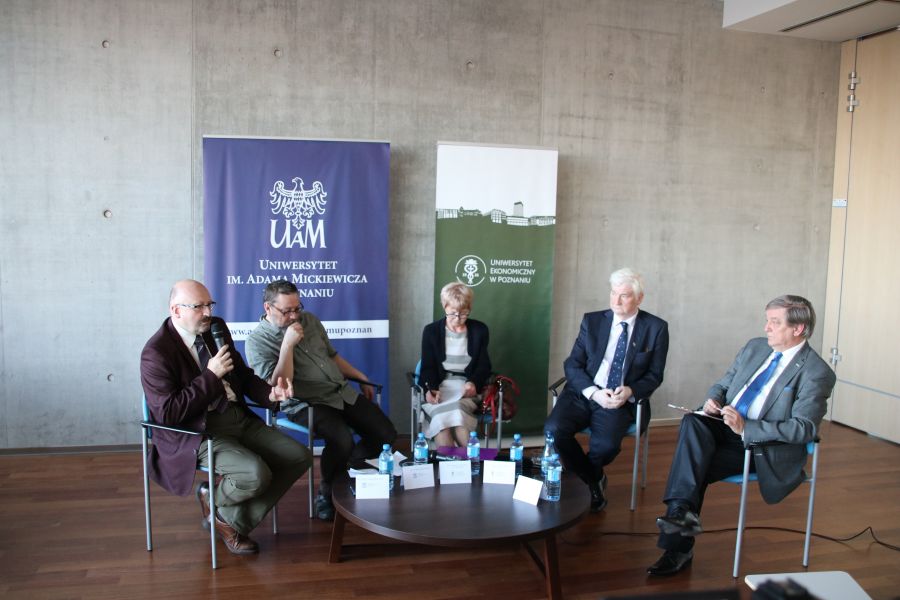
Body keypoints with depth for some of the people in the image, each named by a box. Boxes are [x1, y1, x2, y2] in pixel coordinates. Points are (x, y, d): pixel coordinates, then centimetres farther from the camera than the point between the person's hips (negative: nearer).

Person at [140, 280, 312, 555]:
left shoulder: (216, 328, 7)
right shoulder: (156, 354, -14)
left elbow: (243, 375, 16)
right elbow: (167, 413, -20)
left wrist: (269, 394, -5)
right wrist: (211, 375, -20)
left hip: (239, 417, 8)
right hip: (196, 432, -7)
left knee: (300, 457, -5)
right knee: (256, 475, -30)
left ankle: (236, 520, 5)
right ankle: (213, 499, 7)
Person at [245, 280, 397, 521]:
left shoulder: (309, 320, 12)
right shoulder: (257, 341, -6)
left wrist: (362, 378, 22)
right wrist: (288, 344, -21)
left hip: (343, 392, 7)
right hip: (305, 404, -7)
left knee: (387, 435, -6)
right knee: (343, 441, -33)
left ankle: (344, 470, 18)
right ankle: (326, 492, -3)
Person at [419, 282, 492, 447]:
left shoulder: (479, 330, 9)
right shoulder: (431, 331, 8)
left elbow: (484, 365, 8)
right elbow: (428, 366, 5)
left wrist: (473, 383, -16)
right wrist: (430, 389, -18)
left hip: (467, 386, 0)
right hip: (439, 386, 0)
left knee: (450, 412, -35)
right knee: (442, 414, -35)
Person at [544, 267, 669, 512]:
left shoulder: (656, 328, 3)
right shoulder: (592, 321, 8)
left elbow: (654, 375, 6)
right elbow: (572, 365, 4)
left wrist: (629, 391, -15)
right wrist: (594, 392, -14)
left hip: (622, 401, -2)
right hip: (584, 393, 2)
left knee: (606, 444, -31)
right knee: (553, 429, -26)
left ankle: (588, 477, 9)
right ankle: (594, 480, 0)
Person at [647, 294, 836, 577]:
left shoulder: (816, 372, -7)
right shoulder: (754, 347, 13)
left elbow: (804, 428, -16)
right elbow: (723, 384, 21)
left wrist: (746, 427, -25)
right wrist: (713, 400, -4)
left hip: (763, 446, -6)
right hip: (725, 426, 6)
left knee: (695, 467, -27)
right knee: (692, 422, -27)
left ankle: (678, 548, -18)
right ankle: (682, 511, -31)